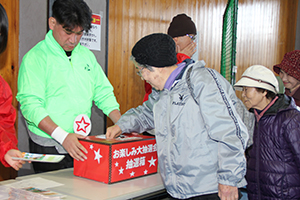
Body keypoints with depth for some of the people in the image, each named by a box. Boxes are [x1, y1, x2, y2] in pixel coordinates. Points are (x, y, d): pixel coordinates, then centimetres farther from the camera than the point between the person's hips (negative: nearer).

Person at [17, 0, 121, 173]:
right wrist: (63, 136, -28)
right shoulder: (36, 57, -10)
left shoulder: (86, 55, 10)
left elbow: (104, 93, 13)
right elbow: (31, 105, -18)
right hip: (49, 148, -5)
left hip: (82, 144, 5)